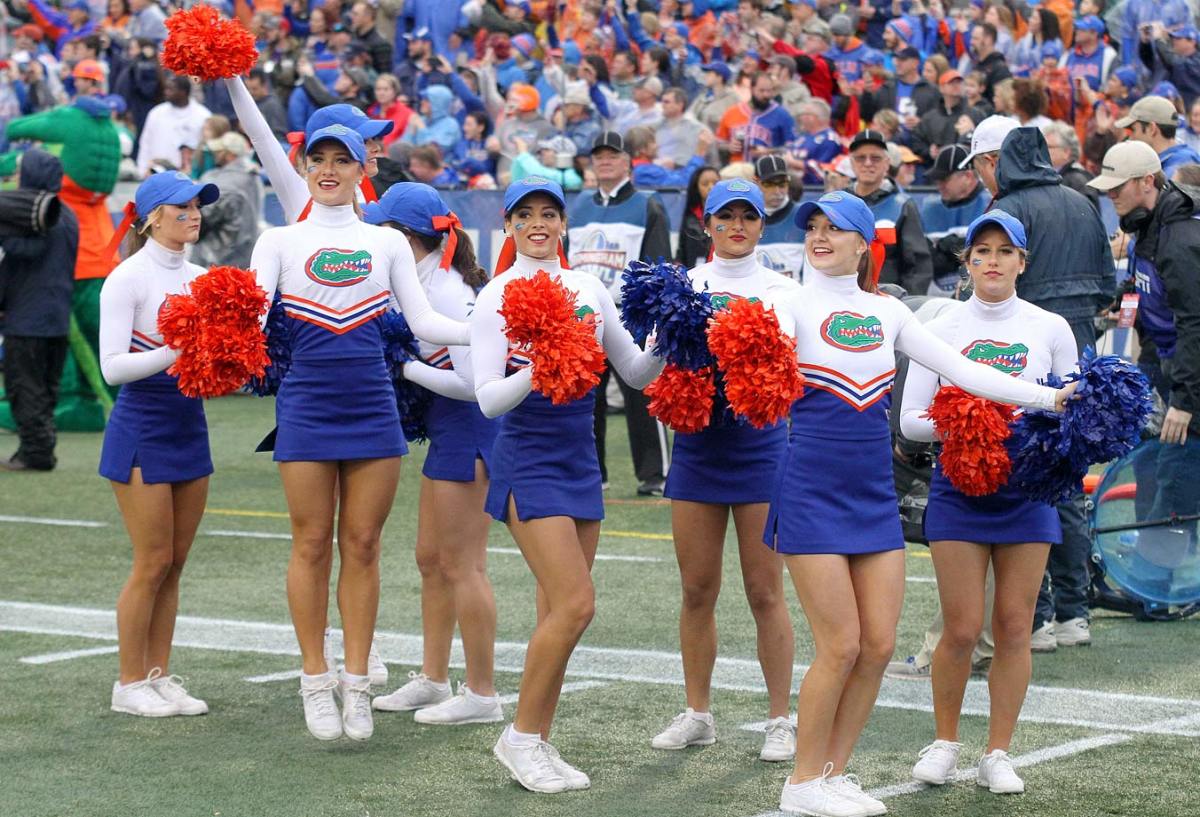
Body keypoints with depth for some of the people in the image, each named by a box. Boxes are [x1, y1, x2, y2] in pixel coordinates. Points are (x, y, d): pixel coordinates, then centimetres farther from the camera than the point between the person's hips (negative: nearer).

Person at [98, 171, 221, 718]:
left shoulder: (199, 278, 9)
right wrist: (174, 353, -26)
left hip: (189, 427, 7)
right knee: (152, 564, -4)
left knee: (175, 563, 9)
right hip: (142, 430, -7)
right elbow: (112, 366, -17)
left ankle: (159, 675, 17)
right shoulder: (128, 278, -11)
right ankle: (129, 684, 6)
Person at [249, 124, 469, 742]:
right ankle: (316, 683, 10)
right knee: (312, 545, 2)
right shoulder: (280, 242, 6)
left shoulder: (387, 243, 10)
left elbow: (423, 323, 6)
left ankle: (356, 684, 9)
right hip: (307, 406, -1)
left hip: (372, 406, 1)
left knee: (362, 545, 3)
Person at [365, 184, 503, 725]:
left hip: (467, 430, -10)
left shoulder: (446, 292, -20)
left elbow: (470, 381, -25)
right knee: (431, 559, 16)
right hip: (448, 431, 10)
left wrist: (405, 368, -18)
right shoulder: (425, 281, 7)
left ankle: (481, 695, 3)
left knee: (462, 565, -4)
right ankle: (432, 680, 26)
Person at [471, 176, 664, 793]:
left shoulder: (589, 290, 9)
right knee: (575, 605, -15)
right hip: (529, 461, -6)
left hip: (580, 460, 6)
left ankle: (537, 744, 13)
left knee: (559, 614, 6)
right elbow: (487, 398, -13)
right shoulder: (497, 297, -7)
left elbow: (635, 373, 14)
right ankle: (521, 736, -2)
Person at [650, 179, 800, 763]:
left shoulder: (781, 289, 2)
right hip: (698, 445, 2)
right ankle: (696, 714, 18)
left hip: (761, 442, -2)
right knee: (697, 589, 7)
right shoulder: (684, 285, 8)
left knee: (765, 591, -2)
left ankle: (780, 719, 6)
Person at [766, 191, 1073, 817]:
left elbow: (959, 369, 10)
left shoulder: (886, 311, 10)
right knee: (840, 645, -8)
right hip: (812, 493, -5)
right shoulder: (794, 305, -3)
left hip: (874, 495, 5)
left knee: (879, 644, 2)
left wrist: (1048, 398, 7)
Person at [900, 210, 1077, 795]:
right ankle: (944, 742, 16)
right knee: (962, 630, -4)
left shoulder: (1050, 329, 3)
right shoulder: (941, 330, 2)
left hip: (1026, 489, 1)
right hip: (958, 486, -1)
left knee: (1013, 628, 1)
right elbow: (910, 419, 2)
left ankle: (998, 754, 11)